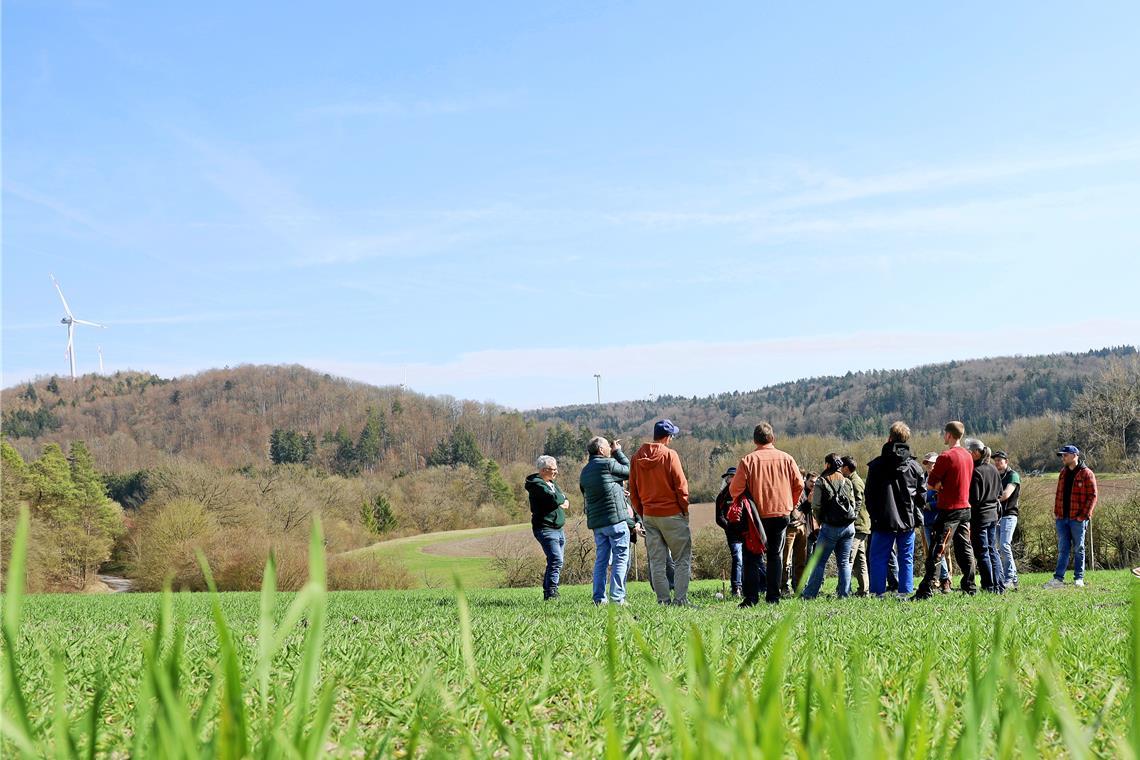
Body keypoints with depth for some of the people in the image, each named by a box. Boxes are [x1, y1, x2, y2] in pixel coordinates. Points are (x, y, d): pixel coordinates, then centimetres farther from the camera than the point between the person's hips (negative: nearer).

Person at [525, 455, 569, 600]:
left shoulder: (552, 483, 19)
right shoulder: (537, 484, -11)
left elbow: (565, 501, 18)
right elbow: (554, 499, -23)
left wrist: (563, 502, -5)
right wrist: (562, 498, -1)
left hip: (558, 529, 9)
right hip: (546, 529, -9)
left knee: (554, 562, 9)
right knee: (556, 561, -19)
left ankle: (547, 593, 14)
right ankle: (551, 593, -20)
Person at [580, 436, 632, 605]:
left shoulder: (584, 471, 14)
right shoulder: (607, 464, -9)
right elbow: (629, 471, 1)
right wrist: (618, 452, 13)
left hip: (595, 521, 7)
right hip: (615, 518, -7)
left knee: (601, 560, 11)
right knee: (621, 558, -3)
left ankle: (599, 597, 9)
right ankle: (617, 597, -7)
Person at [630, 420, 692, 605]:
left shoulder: (637, 457, 6)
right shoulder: (669, 455, -9)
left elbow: (633, 490, 9)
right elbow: (681, 486, -10)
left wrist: (642, 513, 15)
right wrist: (685, 510, 2)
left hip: (648, 516, 5)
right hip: (672, 514, -5)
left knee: (656, 561, 8)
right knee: (682, 559, 1)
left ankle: (663, 599, 6)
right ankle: (680, 599, -6)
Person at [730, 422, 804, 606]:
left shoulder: (748, 460, -8)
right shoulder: (786, 459, 1)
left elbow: (735, 489, -9)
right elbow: (799, 485, 4)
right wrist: (790, 505, 19)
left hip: (757, 515, -2)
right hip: (781, 514, 3)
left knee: (752, 556, 5)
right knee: (776, 556, 12)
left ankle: (751, 597, -2)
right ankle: (773, 597, 9)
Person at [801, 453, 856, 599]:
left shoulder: (821, 482, -6)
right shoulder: (847, 482, 8)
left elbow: (816, 506, -7)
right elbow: (853, 504, 9)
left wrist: (820, 519, 9)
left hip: (830, 527, -4)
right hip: (848, 526, 4)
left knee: (818, 562, 1)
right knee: (844, 562, 9)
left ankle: (809, 593, 1)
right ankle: (844, 594, 6)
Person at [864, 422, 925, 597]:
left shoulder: (877, 464, -5)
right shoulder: (915, 466, 1)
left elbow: (869, 494, -2)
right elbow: (922, 495, 5)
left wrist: (874, 515, 10)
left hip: (883, 520, -2)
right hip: (908, 520, 2)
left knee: (879, 558, 3)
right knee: (906, 558, 9)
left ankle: (878, 593, 0)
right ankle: (905, 592, 7)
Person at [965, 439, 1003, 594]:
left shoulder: (976, 472, -18)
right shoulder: (993, 469, 7)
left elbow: (974, 498, -20)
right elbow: (999, 492, 17)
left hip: (980, 517, -8)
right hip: (993, 514, 8)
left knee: (982, 552, 0)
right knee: (992, 550, 15)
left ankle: (989, 586, 2)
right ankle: (999, 585, 16)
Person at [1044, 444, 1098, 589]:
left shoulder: (1086, 474, -7)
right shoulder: (1063, 473, 14)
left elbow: (1092, 496, -10)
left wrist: (1084, 515, -15)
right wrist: (1056, 511, 9)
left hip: (1077, 518, -6)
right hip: (1062, 518, 6)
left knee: (1078, 549, 4)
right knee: (1062, 548, 4)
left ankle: (1079, 578, 12)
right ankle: (1058, 578, 3)